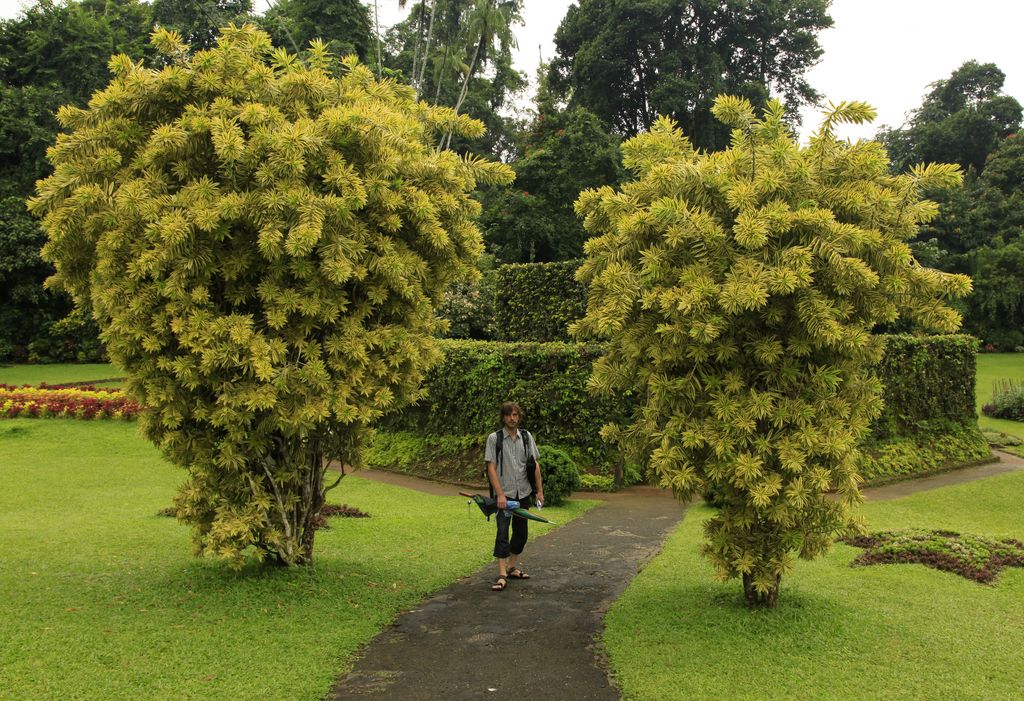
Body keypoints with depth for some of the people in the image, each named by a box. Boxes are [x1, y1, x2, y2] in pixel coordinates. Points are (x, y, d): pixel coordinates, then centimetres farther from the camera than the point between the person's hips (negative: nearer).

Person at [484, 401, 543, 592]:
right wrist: (500, 494, -17)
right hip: (504, 494, -5)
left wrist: (540, 491, 3)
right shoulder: (494, 438, -6)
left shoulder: (527, 437, 6)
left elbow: (535, 465, 8)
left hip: (523, 493, 5)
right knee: (503, 532, -11)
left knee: (521, 532, 11)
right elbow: (491, 467, -10)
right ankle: (502, 575, -11)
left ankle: (512, 567, 26)